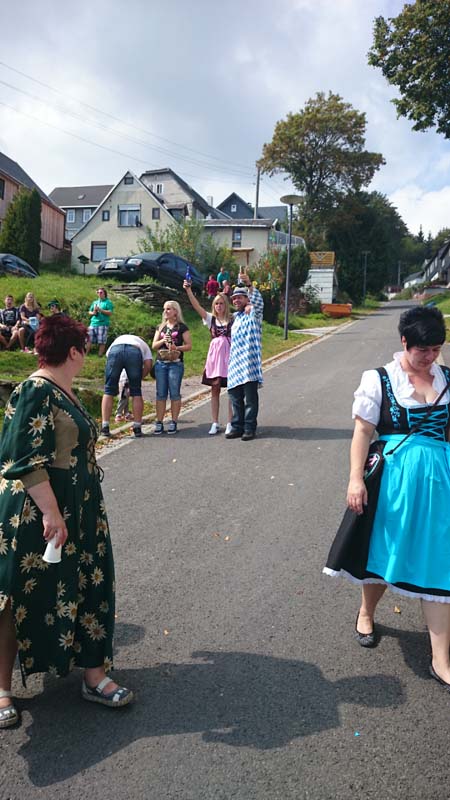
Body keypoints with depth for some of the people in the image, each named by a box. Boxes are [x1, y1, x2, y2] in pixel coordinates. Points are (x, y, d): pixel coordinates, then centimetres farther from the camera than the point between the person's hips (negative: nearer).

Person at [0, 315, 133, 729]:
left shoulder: (64, 391, 9)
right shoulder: (36, 391, -19)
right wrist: (51, 513, -26)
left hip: (78, 514, 9)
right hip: (36, 516, -9)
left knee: (87, 592, 15)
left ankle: (94, 676, 30)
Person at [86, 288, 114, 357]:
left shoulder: (108, 302, 4)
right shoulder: (95, 302, 21)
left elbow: (110, 313, -7)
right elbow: (89, 312, 25)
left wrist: (100, 310, -13)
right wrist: (93, 313, 1)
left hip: (103, 324, -5)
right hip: (93, 323, 5)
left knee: (102, 341, -7)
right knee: (89, 340, 1)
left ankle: (100, 355, -2)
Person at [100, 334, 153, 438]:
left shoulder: (118, 339, 44)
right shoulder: (143, 344, 38)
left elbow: (108, 355, 29)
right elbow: (148, 365, 19)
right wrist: (139, 379, 31)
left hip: (115, 349, 1)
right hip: (135, 352, -1)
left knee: (108, 391, 11)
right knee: (136, 392, 13)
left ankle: (105, 427, 8)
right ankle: (137, 428, 14)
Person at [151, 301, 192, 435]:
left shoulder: (182, 327, 3)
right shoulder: (160, 327, 17)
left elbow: (189, 346, -1)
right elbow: (154, 346, 12)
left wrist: (176, 348, -17)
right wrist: (162, 341, -7)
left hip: (176, 363, -4)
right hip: (160, 363, 4)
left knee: (174, 393, -2)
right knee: (160, 393, 3)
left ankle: (174, 422, 4)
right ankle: (159, 422, 6)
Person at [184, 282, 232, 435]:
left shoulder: (232, 320, 5)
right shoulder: (210, 319, 9)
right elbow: (196, 306, -1)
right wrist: (188, 290, -14)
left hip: (229, 356, -2)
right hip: (214, 356, 3)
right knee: (215, 390, 6)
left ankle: (230, 423, 5)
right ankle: (215, 423, 13)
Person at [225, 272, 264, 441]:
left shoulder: (253, 313, -2)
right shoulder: (236, 317, 21)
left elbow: (258, 301, -24)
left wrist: (249, 284, -37)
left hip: (249, 364, -7)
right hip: (235, 364, 7)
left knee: (250, 398, -3)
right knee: (235, 397, 9)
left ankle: (250, 428, 3)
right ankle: (237, 427, 17)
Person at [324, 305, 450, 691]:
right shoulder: (379, 380, -5)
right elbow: (363, 432, -6)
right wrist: (356, 478, -13)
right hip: (393, 475, -2)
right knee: (384, 548, 13)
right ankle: (367, 612, 43)